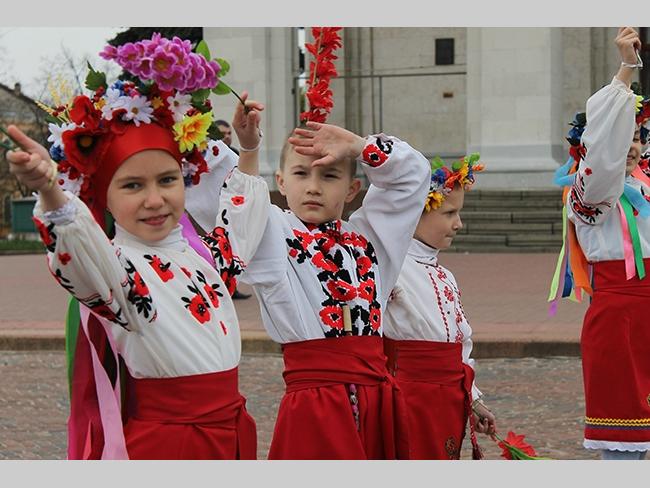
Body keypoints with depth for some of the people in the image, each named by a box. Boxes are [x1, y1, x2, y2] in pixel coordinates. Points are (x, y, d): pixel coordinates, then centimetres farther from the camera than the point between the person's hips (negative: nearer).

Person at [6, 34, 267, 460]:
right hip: (159, 442, -6)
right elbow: (79, 244, -36)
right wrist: (51, 193, -53)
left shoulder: (209, 254, 9)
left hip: (232, 435, 6)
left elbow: (250, 205, 31)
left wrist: (248, 147, 23)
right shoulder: (115, 269, -11)